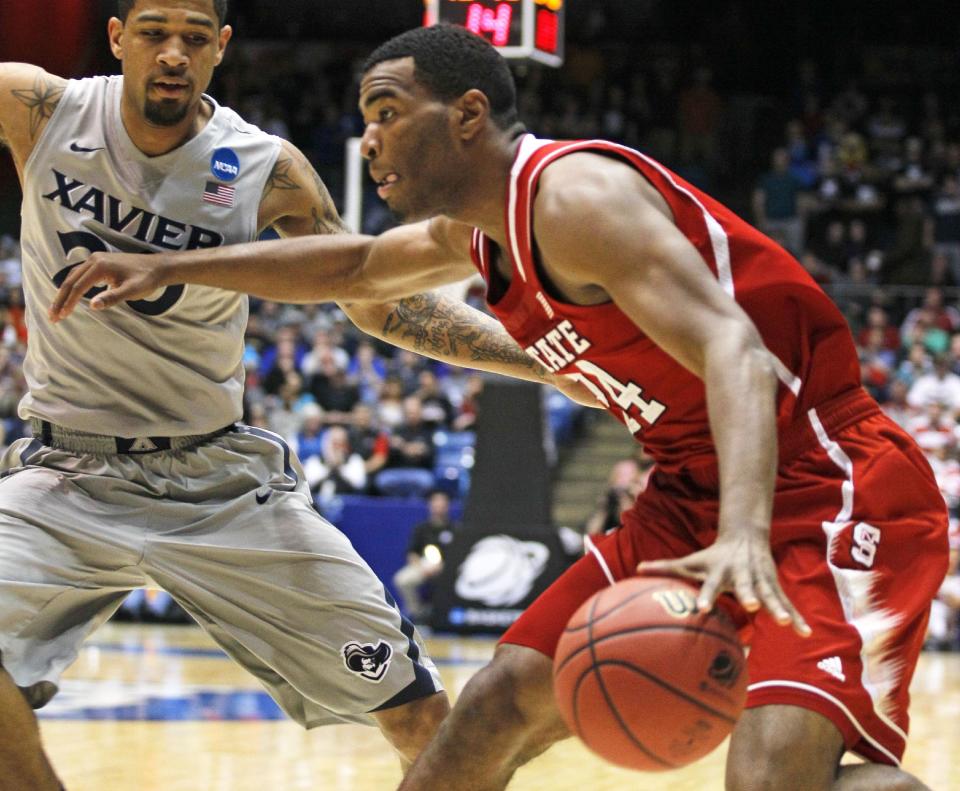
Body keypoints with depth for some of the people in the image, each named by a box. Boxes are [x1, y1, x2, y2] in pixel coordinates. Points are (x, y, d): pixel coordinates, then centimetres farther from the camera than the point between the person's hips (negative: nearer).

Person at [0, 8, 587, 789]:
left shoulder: (267, 170, -7)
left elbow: (383, 302, -1)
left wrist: (551, 360, -9)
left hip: (221, 480, 1)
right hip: (68, 474, 0)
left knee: (418, 710, -3)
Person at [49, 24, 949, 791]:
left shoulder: (574, 193, -19)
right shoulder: (481, 228, 11)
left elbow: (733, 352, -31)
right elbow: (355, 266, 33)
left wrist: (743, 532, -47)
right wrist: (168, 269, 31)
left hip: (827, 487, -10)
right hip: (692, 498, 10)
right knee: (494, 710, 9)